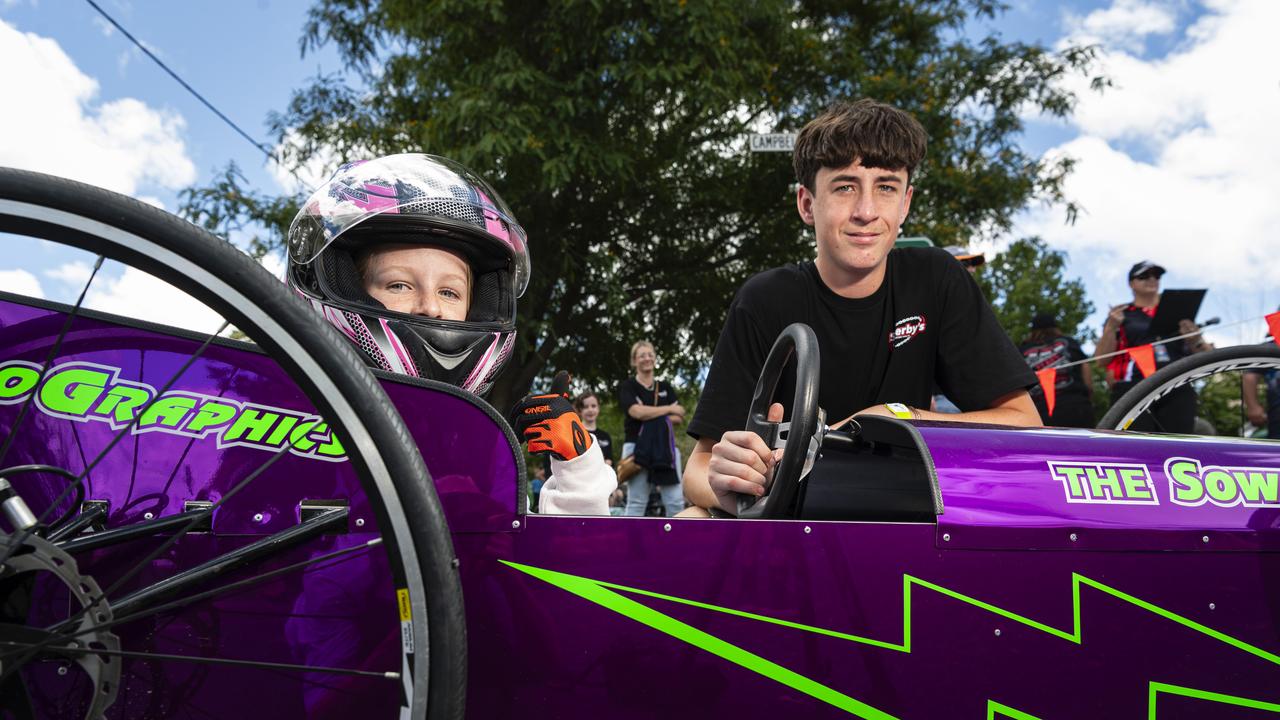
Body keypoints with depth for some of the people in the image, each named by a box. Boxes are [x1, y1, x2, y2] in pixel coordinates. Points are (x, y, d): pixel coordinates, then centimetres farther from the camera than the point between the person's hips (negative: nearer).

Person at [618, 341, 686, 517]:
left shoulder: (666, 387, 16)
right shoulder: (627, 387, 4)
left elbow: (679, 418, 6)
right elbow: (637, 412, -14)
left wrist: (650, 415, -10)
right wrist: (669, 409, -3)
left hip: (665, 446, 4)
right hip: (637, 447, -4)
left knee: (676, 501, -1)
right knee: (636, 502, -3)